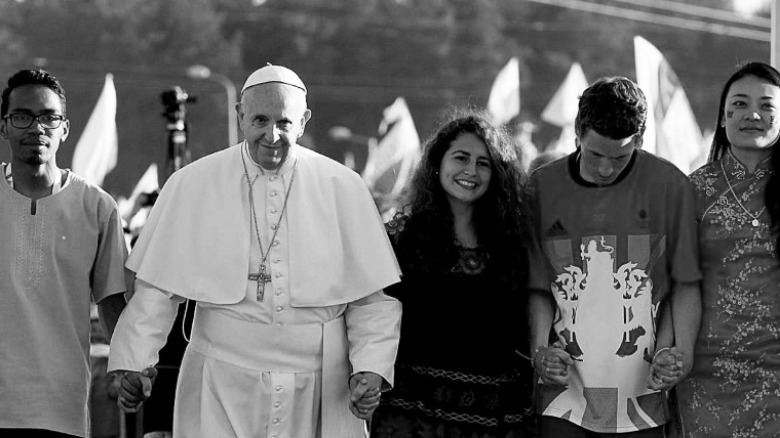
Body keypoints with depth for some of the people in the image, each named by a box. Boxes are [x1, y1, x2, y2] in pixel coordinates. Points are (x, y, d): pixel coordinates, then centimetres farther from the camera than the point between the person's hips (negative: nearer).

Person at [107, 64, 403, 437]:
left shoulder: (342, 188, 3)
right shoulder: (192, 185, 1)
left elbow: (373, 296, 5)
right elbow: (156, 287, 3)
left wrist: (371, 366, -7)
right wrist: (135, 361, -6)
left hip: (318, 391, 1)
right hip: (222, 391, -1)